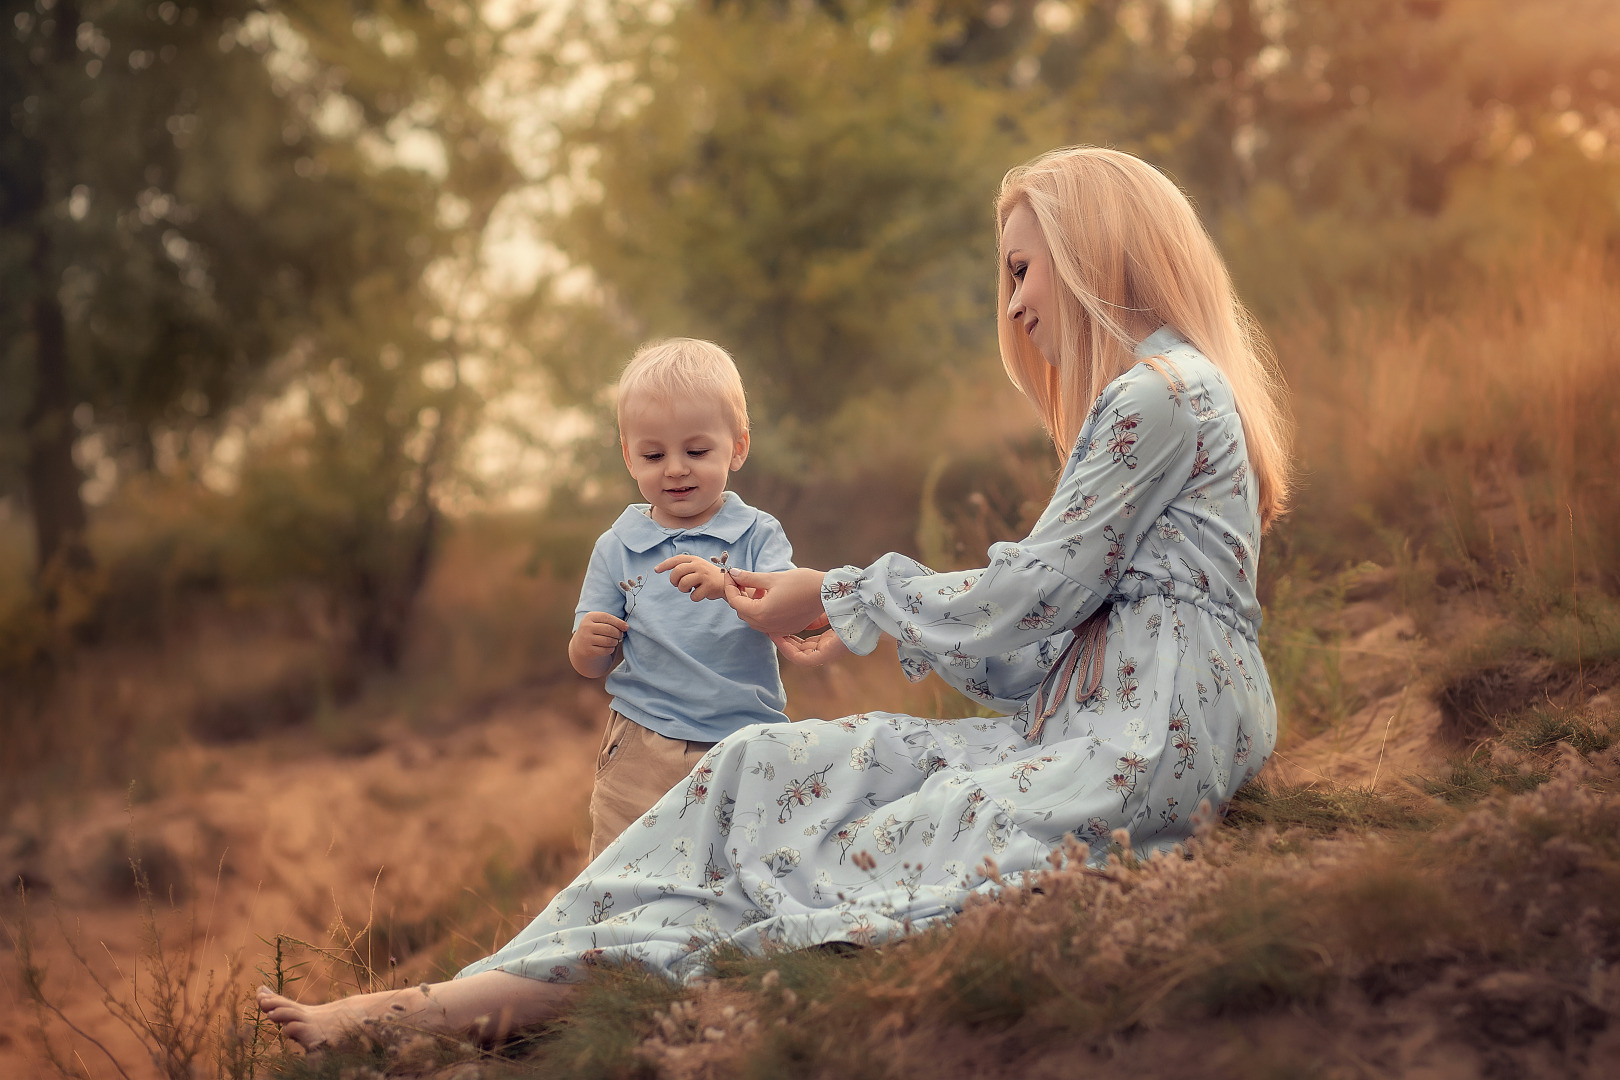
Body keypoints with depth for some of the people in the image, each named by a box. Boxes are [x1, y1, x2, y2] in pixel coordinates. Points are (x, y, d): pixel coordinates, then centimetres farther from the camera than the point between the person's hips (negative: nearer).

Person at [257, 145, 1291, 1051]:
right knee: (775, 764, -4)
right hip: (1100, 723, 9)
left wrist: (842, 596, 2)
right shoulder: (1153, 391, 24)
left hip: (1156, 742, -9)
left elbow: (1026, 600, -10)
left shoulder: (1161, 391, -9)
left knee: (859, 854, -21)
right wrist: (869, 627, 18)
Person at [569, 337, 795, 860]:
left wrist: (727, 584, -32)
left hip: (745, 750, -1)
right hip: (642, 752, 1)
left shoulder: (758, 536, 0)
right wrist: (590, 644, -16)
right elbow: (590, 666, 7)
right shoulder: (617, 547, 5)